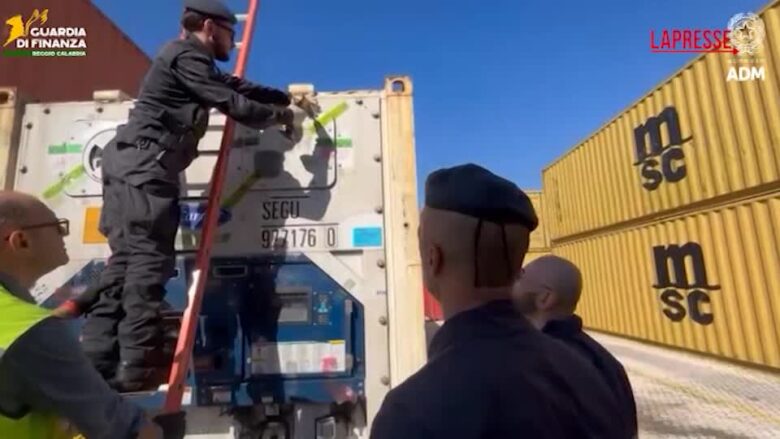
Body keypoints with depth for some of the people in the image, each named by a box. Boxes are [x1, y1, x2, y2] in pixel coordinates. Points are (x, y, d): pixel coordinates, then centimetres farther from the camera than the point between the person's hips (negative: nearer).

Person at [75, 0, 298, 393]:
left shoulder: (194, 61, 25)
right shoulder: (187, 56, -6)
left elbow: (237, 86, 28)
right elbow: (235, 105, -12)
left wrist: (287, 98, 28)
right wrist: (280, 116, 3)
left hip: (136, 166, 10)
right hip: (144, 165, -10)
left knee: (128, 258, 5)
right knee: (149, 258, -13)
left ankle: (95, 361, 7)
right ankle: (139, 365, -11)